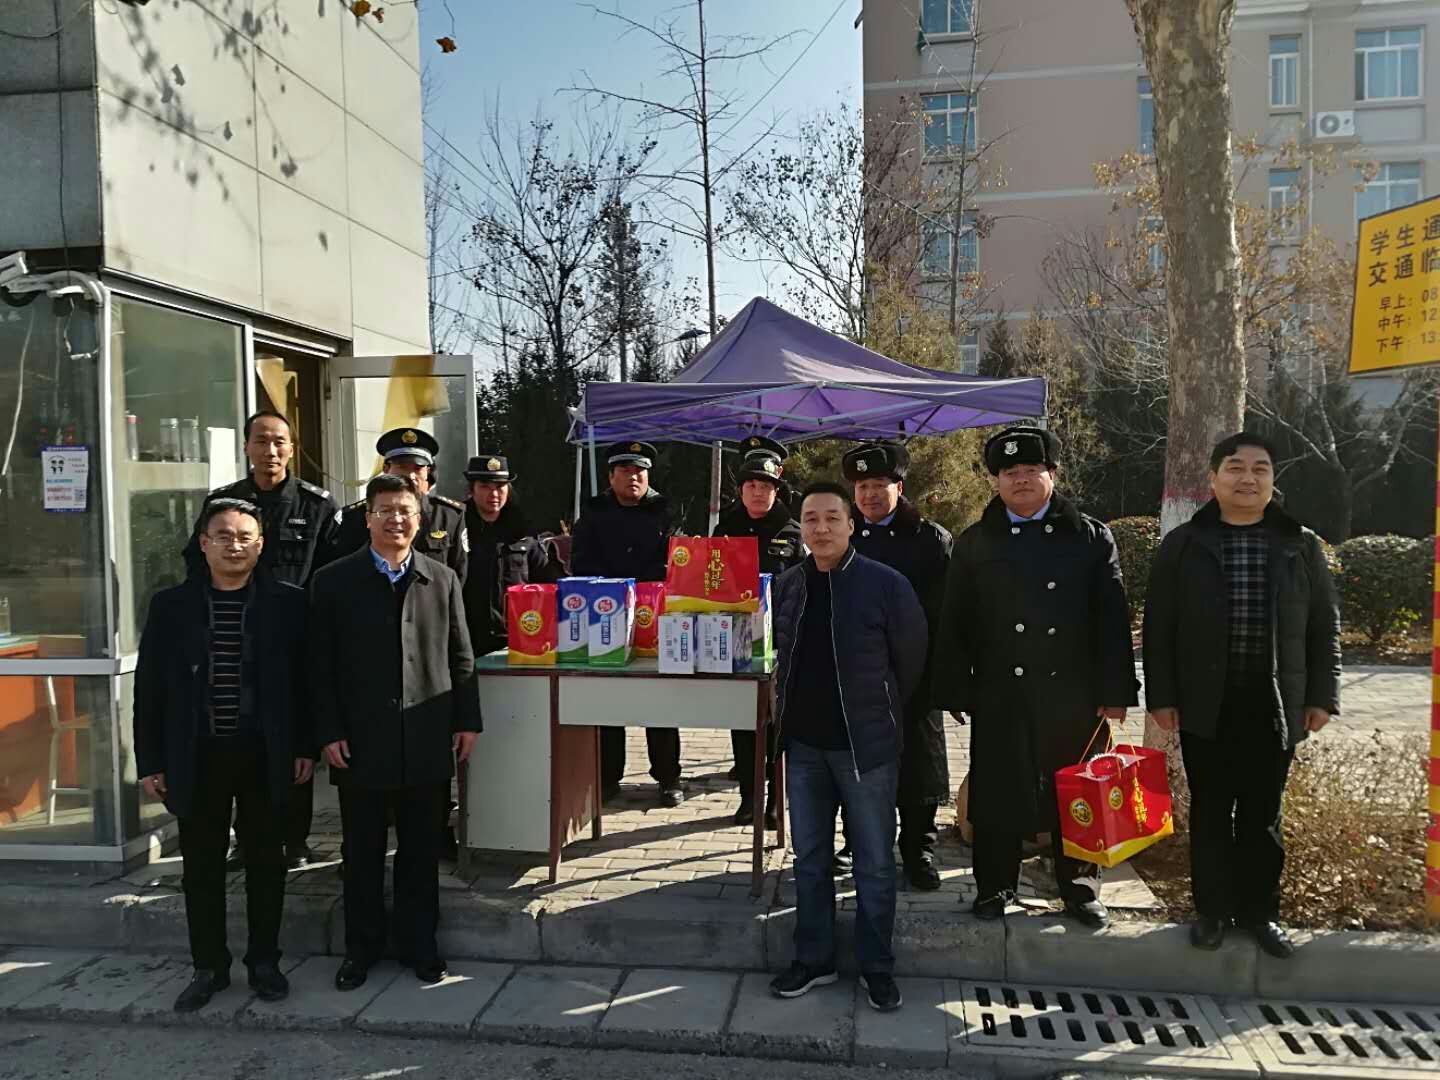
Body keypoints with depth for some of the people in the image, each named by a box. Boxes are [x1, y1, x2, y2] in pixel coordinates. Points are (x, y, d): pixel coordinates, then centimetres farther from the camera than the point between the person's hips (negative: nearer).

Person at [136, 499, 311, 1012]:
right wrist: (150, 761, 1)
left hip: (266, 757, -1)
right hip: (197, 757, 1)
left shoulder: (287, 602, -3)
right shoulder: (170, 605, 1)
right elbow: (150, 687, 4)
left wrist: (304, 746, -3)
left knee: (266, 861, 11)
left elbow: (304, 678, 0)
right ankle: (209, 967, 27)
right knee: (202, 866, 11)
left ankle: (264, 962, 27)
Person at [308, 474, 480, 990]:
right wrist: (329, 732, -6)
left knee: (421, 850, 11)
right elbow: (320, 665, -1)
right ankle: (362, 948, 26)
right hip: (361, 743, -1)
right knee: (362, 852, 10)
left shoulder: (443, 580, 6)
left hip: (427, 742, 1)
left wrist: (467, 721, 4)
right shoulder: (333, 581, 1)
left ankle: (419, 943, 26)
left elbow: (460, 657, 8)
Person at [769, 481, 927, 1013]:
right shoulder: (786, 586, 3)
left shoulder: (886, 584, -11)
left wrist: (877, 710, 7)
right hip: (803, 744, 5)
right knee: (809, 859, 15)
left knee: (874, 863, 7)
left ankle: (876, 967, 24)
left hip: (865, 745, -4)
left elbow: (912, 659, -2)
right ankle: (813, 959, 29)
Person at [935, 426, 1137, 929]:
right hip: (999, 695, 0)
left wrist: (1115, 692, -4)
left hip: (1073, 694, 0)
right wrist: (956, 692, 0)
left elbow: (1113, 619, 2)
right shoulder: (974, 543, 6)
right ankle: (995, 886, 23)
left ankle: (1080, 888, 28)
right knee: (997, 793, 7)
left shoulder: (1092, 538, 6)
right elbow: (955, 624, 4)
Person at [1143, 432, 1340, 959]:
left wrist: (1321, 695, 2)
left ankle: (1260, 910, 25)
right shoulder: (1183, 544, 0)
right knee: (1210, 812, 9)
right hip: (1205, 705, -1)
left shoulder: (1301, 545, 5)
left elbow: (1324, 627, 7)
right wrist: (1160, 696, -5)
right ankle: (1212, 909, 22)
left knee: (1263, 814, 11)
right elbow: (1158, 627, -1)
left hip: (1274, 706, 1)